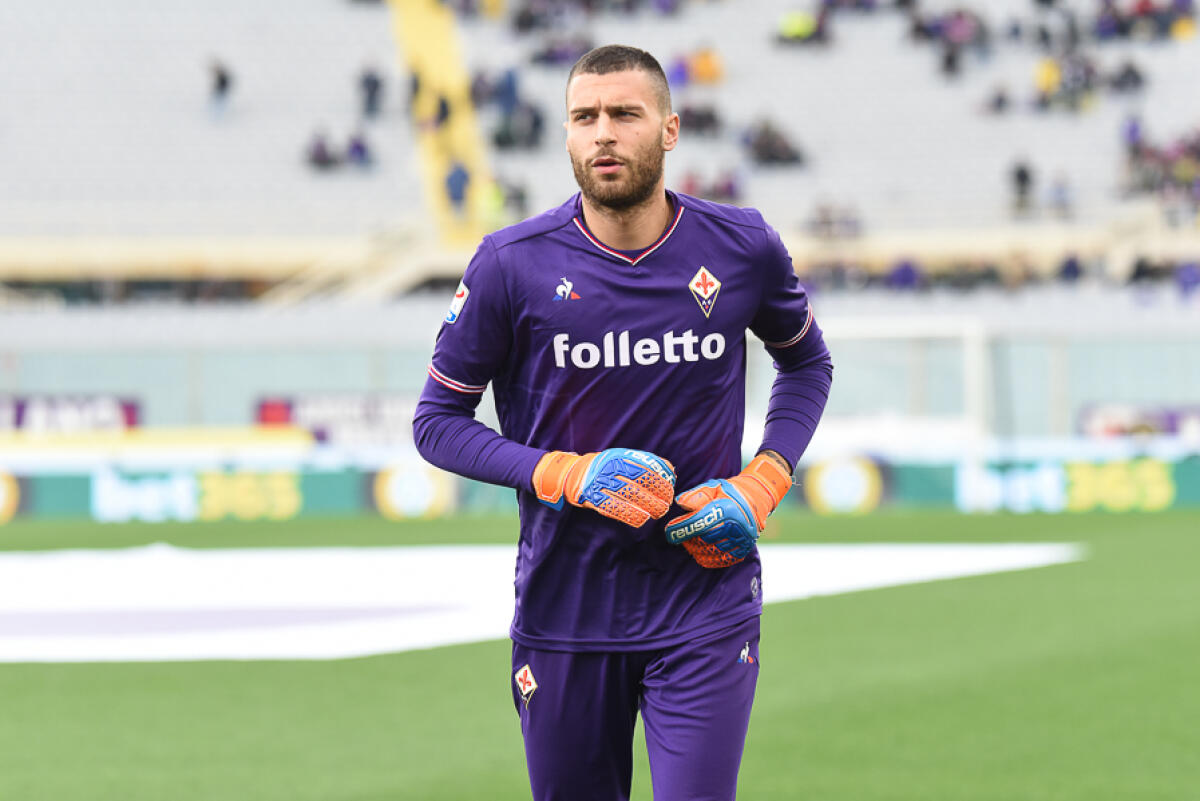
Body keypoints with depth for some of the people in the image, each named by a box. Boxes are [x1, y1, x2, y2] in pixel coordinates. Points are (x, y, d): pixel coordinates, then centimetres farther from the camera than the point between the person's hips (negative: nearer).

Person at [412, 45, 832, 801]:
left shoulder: (741, 248, -2)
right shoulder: (513, 264, -7)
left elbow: (808, 364, 17)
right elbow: (437, 420, 0)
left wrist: (761, 484, 0)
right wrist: (564, 475, -15)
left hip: (705, 598, 0)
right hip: (564, 612, 0)